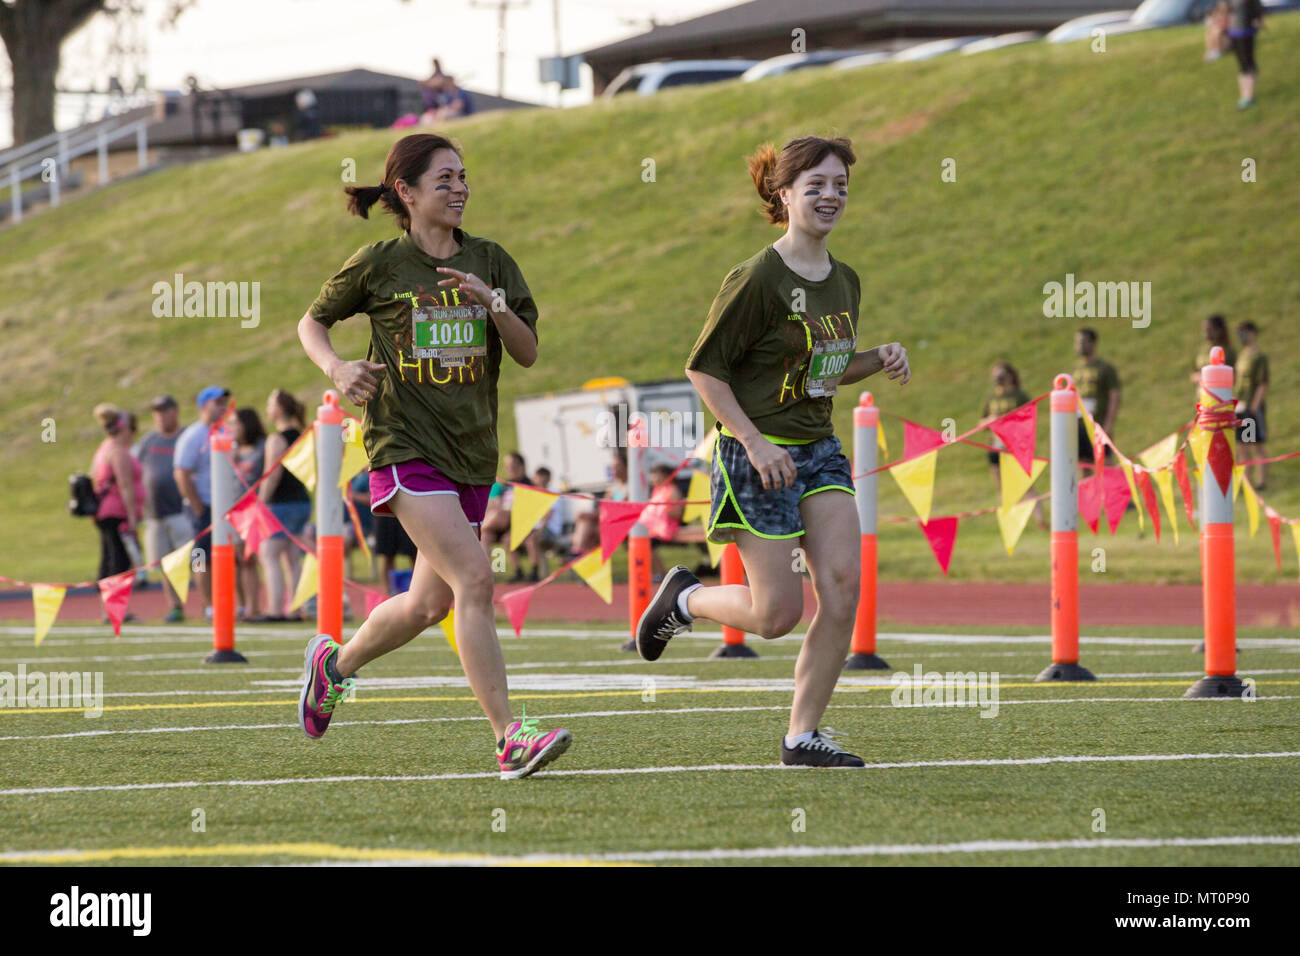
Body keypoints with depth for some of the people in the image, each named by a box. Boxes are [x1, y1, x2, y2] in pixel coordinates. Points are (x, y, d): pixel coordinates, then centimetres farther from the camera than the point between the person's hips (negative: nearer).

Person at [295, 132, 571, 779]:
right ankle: (508, 738, -23)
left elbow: (528, 353, 3)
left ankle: (335, 663, 40)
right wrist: (336, 368, -9)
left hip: (471, 452, 6)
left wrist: (492, 301, -14)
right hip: (405, 446, -6)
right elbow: (312, 322, 11)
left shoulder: (489, 262, 8)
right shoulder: (379, 265, -2)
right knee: (474, 579, -20)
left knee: (429, 603, 11)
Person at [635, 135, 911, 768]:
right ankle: (683, 600, 25)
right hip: (759, 454, -7)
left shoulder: (845, 282, 9)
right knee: (778, 613, -6)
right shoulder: (758, 280, -14)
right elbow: (703, 368, -11)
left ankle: (802, 736, 1)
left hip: (820, 450, 7)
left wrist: (879, 359, 3)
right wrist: (755, 442, -18)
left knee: (842, 586, -9)